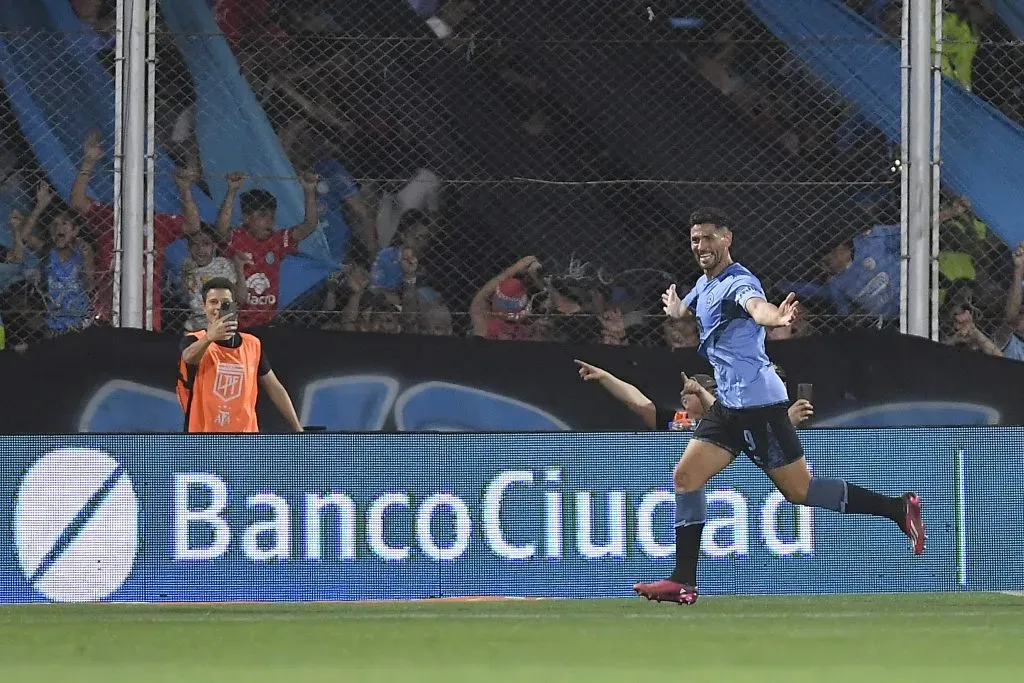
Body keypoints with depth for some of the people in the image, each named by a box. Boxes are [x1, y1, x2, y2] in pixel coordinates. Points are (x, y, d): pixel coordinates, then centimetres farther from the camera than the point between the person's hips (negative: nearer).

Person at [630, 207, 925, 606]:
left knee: (800, 490, -5)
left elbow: (757, 306, -43)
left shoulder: (738, 282, -16)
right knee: (686, 476, 1)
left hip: (757, 401, -9)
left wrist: (775, 318, -61)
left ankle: (898, 508, 6)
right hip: (728, 404, 9)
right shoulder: (704, 285, 13)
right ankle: (683, 582, 3)